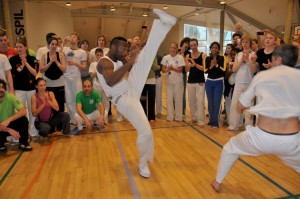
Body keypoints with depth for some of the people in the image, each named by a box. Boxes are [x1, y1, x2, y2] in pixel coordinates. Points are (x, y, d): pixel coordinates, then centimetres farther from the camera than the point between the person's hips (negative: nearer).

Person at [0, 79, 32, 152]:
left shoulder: (10, 97, -19)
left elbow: (24, 111, -28)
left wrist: (8, 120, -40)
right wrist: (9, 130, -36)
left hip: (11, 124, 1)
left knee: (23, 119, -29)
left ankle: (23, 143, -7)